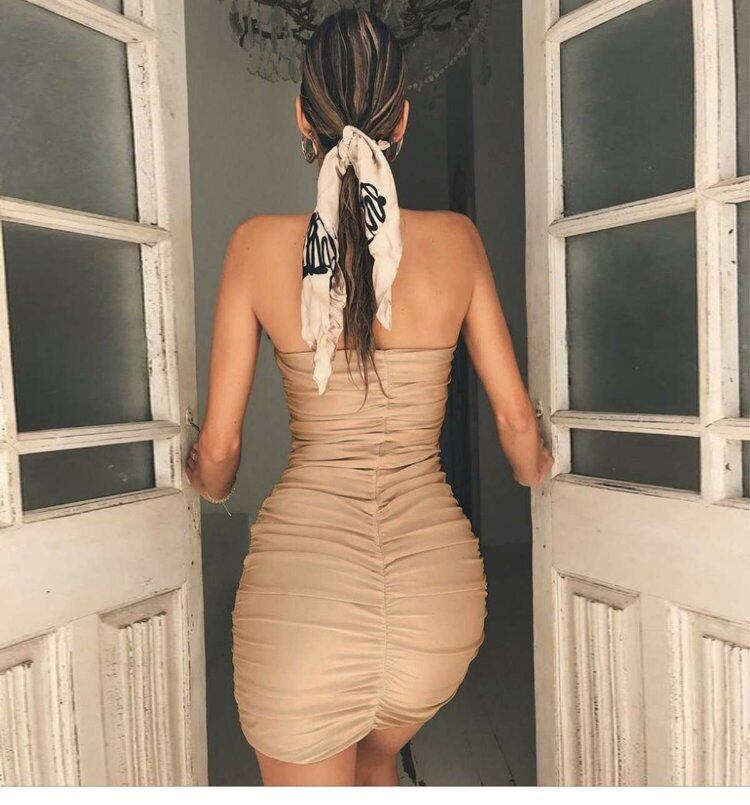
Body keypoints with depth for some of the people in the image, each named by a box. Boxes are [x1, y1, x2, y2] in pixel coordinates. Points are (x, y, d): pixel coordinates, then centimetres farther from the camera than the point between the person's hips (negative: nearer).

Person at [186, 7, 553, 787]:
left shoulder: (259, 244, -4)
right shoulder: (456, 239, -1)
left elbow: (219, 448, 0)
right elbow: (515, 417, 5)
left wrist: (208, 481, 24)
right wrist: (537, 474, 28)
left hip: (302, 564, -1)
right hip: (438, 583, 2)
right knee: (376, 756, 35)